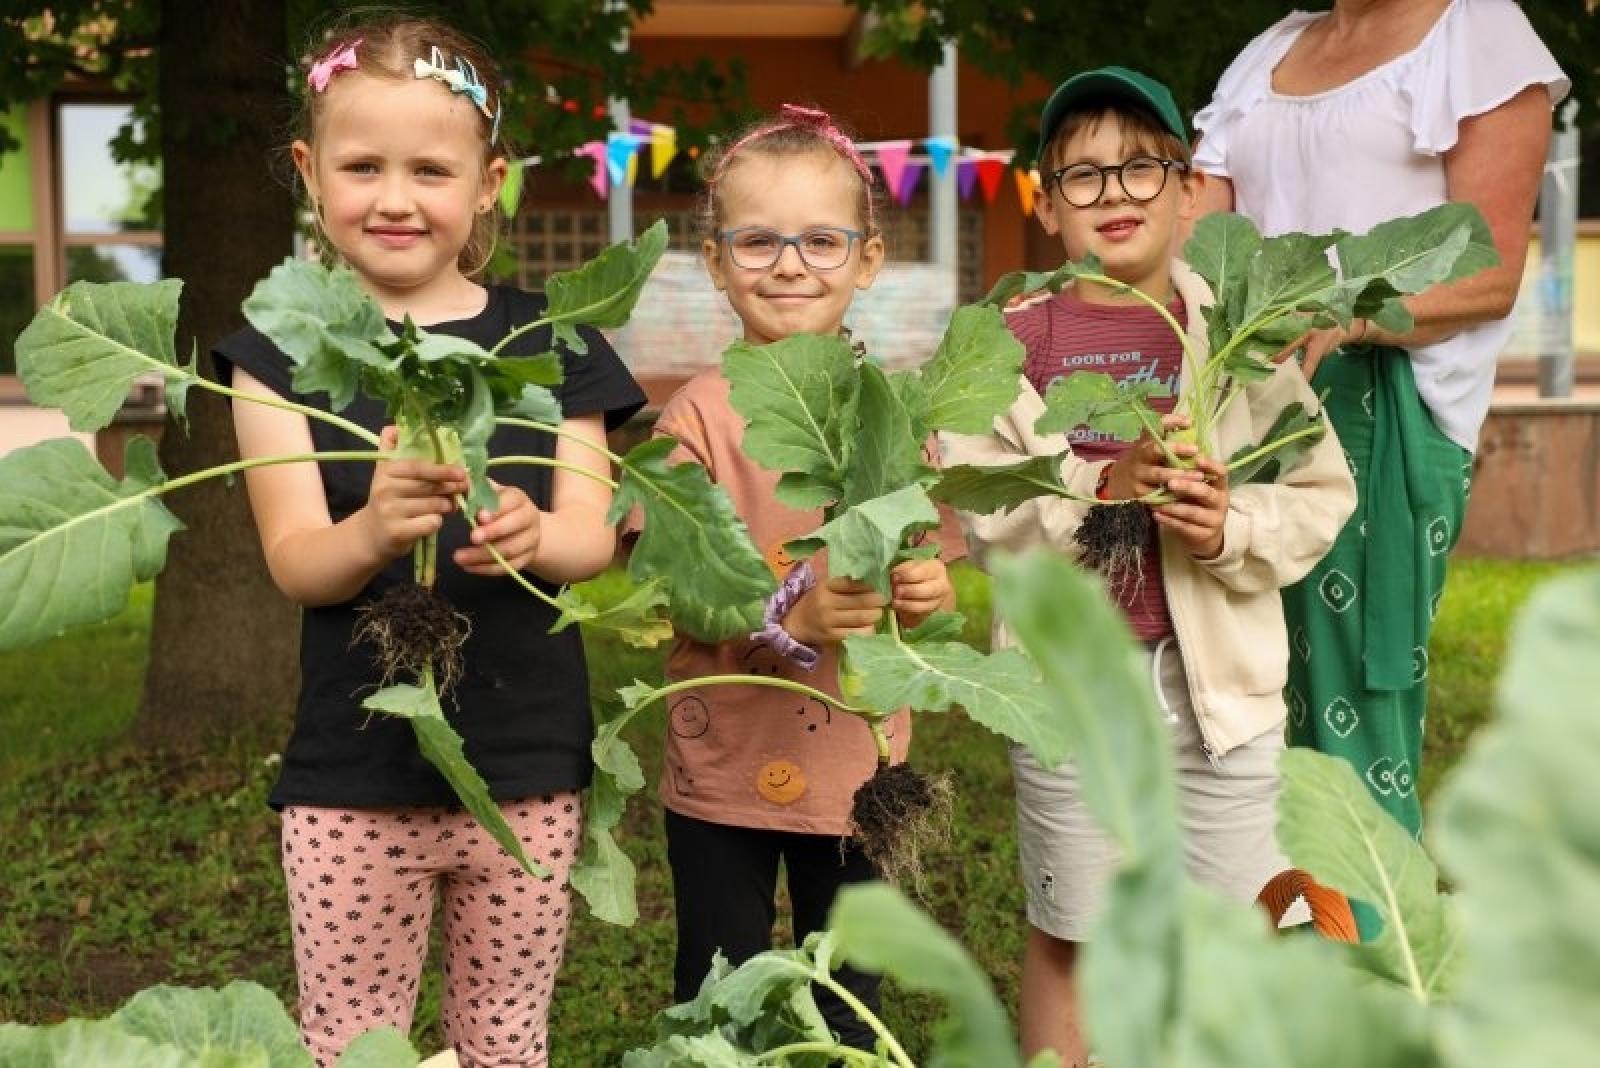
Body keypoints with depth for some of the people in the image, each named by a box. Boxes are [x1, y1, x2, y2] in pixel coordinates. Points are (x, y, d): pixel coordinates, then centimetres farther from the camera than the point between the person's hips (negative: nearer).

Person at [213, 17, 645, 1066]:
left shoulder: (548, 340, 3)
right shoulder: (282, 349, -1)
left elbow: (592, 539, -2)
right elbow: (297, 563, -9)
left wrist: (528, 534, -26)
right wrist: (373, 531, -32)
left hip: (529, 768, 1)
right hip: (354, 772, -1)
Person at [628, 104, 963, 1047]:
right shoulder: (700, 415, -9)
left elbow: (942, 566, 7)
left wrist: (931, 595, -16)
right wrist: (788, 622, -28)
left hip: (861, 771, 2)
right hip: (725, 773, -2)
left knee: (849, 1021, 16)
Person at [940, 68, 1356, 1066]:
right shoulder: (1012, 339, -2)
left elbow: (1321, 491, 0)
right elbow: (982, 505, -7)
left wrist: (1234, 526, -18)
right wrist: (1099, 486, -21)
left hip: (1218, 673, 1)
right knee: (1068, 937, 14)